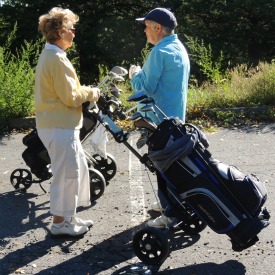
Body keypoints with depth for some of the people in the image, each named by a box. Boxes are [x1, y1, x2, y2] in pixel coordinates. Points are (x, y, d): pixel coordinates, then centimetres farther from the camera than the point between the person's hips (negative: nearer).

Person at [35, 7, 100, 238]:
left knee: (78, 170, 17)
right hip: (60, 126, -10)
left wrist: (85, 91, 10)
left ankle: (68, 217, 25)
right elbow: (70, 97, -19)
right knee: (66, 174, -2)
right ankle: (60, 223, 9)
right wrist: (90, 93, -3)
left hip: (59, 124, 10)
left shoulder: (49, 55, 15)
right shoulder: (57, 58, -19)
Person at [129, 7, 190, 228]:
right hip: (175, 117, 10)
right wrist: (143, 73, 12)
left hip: (161, 119, -10)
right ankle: (169, 202, 32)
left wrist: (135, 75, -2)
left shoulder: (160, 51, -20)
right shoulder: (179, 48, 12)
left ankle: (171, 214, 2)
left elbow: (146, 88, -19)